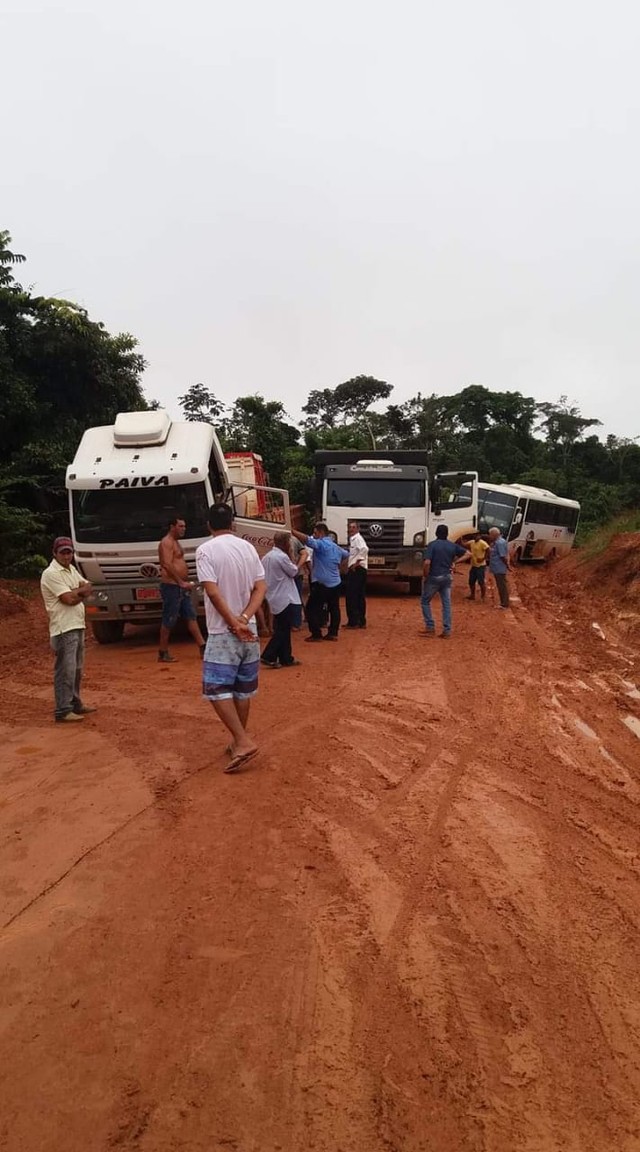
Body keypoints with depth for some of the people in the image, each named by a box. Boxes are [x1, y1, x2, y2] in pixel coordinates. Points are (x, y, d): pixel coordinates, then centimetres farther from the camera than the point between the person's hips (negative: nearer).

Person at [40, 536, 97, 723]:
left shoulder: (71, 569, 15)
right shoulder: (51, 574, -13)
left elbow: (88, 588, 8)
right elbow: (69, 599, -19)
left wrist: (75, 592, -10)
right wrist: (80, 590, 0)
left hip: (78, 626, 9)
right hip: (64, 629, -9)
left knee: (77, 669, 17)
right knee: (65, 670, -7)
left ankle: (75, 703, 28)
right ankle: (63, 712, -3)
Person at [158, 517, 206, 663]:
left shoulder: (174, 542, 20)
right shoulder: (167, 542, -12)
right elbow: (167, 565, -22)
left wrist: (185, 583, 14)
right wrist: (181, 582, -21)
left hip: (180, 587, 10)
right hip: (171, 587, -10)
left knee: (191, 616, 7)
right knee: (169, 620, -4)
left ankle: (202, 648, 8)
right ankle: (163, 653, 4)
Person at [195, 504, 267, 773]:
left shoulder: (206, 550, -10)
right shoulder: (248, 547, 7)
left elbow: (213, 592, -19)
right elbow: (261, 587, 0)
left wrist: (234, 623, -15)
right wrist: (244, 618, -10)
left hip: (223, 632, -6)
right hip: (248, 630, 6)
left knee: (216, 688, -3)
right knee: (243, 688, 14)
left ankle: (243, 741, -12)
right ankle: (240, 741, 25)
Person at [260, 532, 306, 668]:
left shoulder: (267, 557, 10)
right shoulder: (282, 556, -18)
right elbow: (294, 572, -8)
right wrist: (302, 559, 6)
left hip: (275, 599, 9)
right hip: (285, 599, -9)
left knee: (282, 629, 13)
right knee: (283, 630, -3)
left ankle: (286, 658, 17)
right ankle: (268, 656, -6)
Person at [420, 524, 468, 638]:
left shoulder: (432, 545, -11)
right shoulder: (452, 545, 4)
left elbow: (427, 563, -21)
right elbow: (467, 553, 13)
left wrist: (426, 576, -7)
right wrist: (454, 562, 8)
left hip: (434, 577, -4)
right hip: (447, 577, 4)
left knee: (425, 602, 11)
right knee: (446, 604, 8)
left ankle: (430, 628, 7)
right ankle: (447, 631, 6)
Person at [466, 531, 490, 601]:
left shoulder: (482, 543, -16)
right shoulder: (471, 542, 8)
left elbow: (488, 550, -26)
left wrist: (483, 558, -22)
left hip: (481, 566, -8)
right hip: (473, 565, 8)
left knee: (481, 582, -3)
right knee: (471, 582, 13)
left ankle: (483, 597, 7)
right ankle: (472, 595, 25)